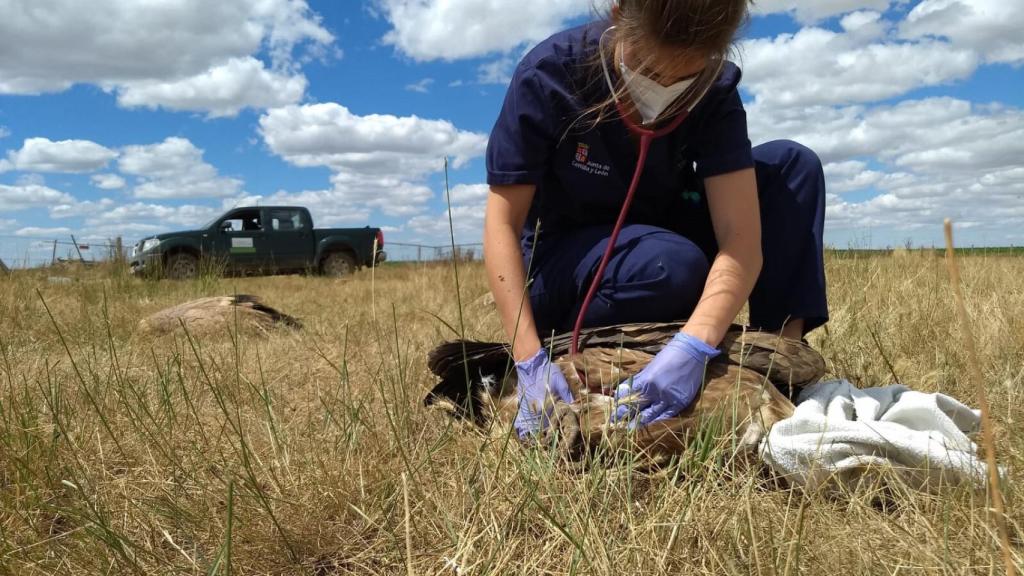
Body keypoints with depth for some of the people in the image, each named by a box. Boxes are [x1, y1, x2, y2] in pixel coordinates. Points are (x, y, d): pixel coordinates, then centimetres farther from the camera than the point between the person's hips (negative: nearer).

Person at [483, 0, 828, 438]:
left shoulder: (715, 91, -18)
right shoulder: (550, 74, -25)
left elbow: (741, 238, -26)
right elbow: (503, 222, -26)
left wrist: (694, 347, -44)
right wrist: (531, 360, -36)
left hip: (658, 237, 4)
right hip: (561, 259, -4)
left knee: (792, 164, -16)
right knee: (671, 264, -37)